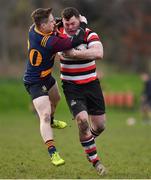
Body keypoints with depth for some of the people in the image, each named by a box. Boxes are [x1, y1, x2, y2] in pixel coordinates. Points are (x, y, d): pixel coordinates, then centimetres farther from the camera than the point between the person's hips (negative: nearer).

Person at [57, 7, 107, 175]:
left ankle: (87, 140, 40)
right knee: (82, 120, -20)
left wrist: (74, 53, -30)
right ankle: (94, 160, -5)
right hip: (71, 86, -1)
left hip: (91, 84, 1)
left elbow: (98, 53, -28)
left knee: (99, 125, 4)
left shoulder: (89, 34, -10)